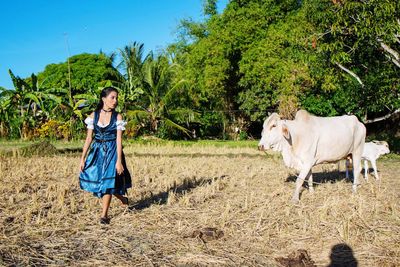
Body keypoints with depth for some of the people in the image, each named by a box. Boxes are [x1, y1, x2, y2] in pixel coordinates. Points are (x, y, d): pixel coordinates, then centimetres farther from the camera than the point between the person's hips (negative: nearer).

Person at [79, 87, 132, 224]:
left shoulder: (117, 117, -6)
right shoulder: (94, 115, 0)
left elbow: (119, 139, -10)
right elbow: (89, 138, 0)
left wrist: (119, 160, -15)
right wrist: (83, 158, -3)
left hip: (112, 151, -3)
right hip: (97, 151, 3)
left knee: (108, 181, -3)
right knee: (94, 178, 3)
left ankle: (104, 215, 11)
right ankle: (122, 198, 27)